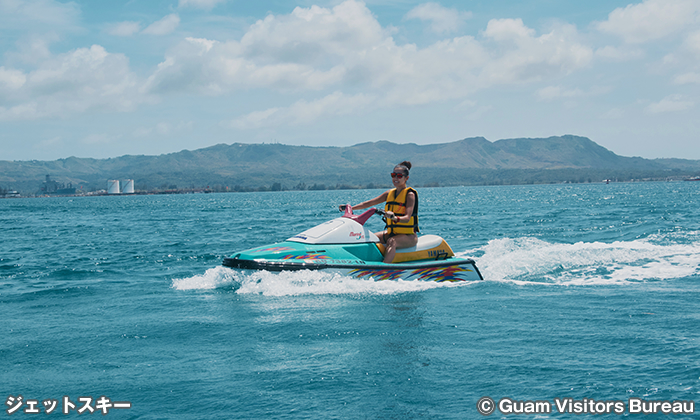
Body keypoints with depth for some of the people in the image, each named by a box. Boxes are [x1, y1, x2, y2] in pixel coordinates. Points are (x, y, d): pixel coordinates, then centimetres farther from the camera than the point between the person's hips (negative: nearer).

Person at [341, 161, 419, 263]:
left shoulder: (410, 194, -8)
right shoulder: (389, 193, 13)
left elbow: (407, 218, -23)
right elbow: (369, 203, 11)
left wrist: (395, 218, -44)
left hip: (409, 236, -8)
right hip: (391, 233, 8)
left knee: (391, 242, -38)